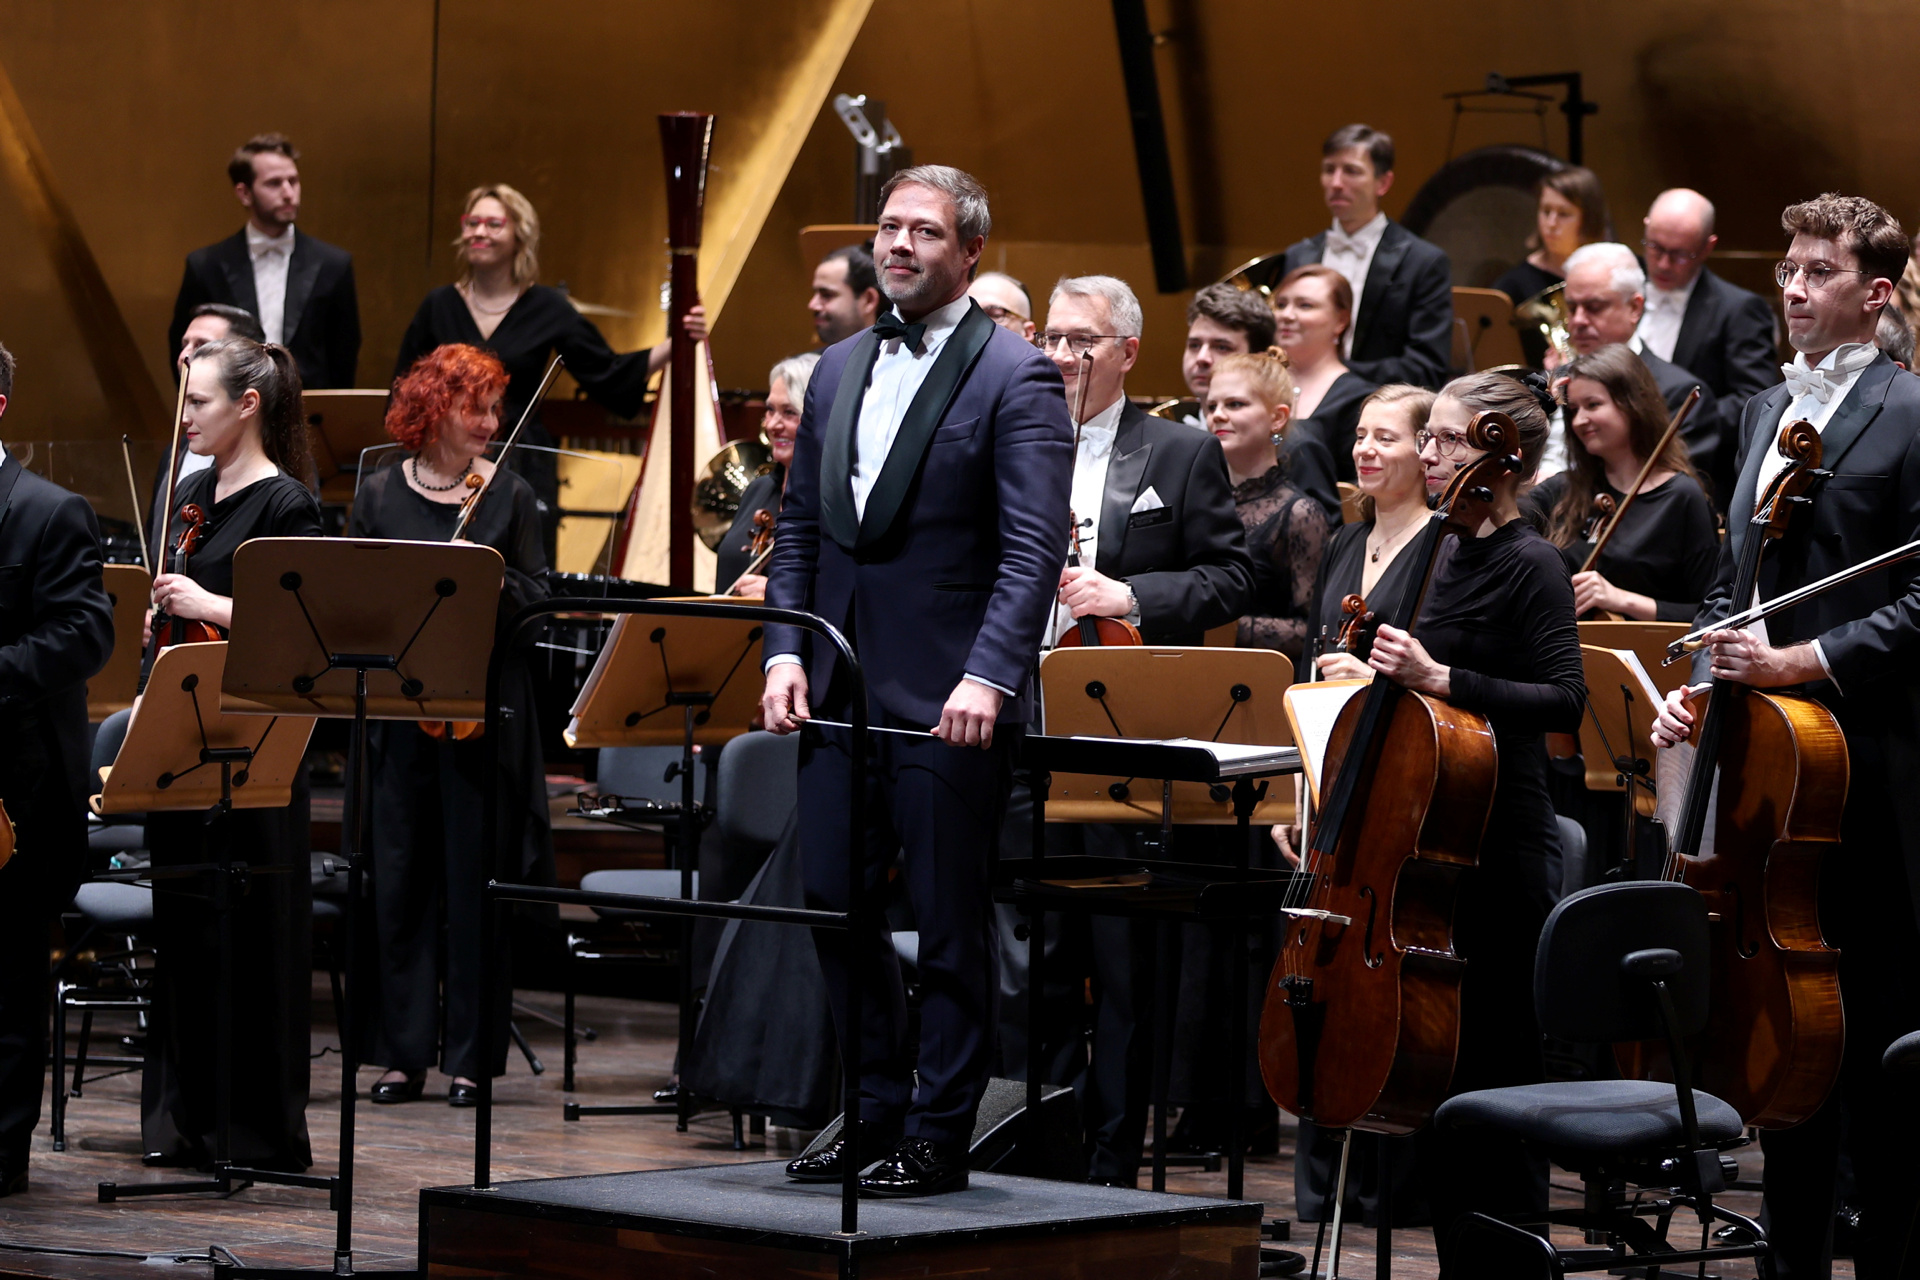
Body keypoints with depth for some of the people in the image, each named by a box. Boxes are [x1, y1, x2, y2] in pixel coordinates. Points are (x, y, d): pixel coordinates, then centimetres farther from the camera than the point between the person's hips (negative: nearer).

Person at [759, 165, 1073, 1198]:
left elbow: (1034, 550, -14)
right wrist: (786, 651, 3)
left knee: (950, 922, 1)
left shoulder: (1016, 378, -6)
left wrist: (988, 676, -25)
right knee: (835, 907, 9)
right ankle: (874, 1114, 21)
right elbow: (799, 529, 17)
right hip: (838, 688, 6)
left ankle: (937, 1136, 10)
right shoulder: (838, 371, 14)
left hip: (948, 701, -6)